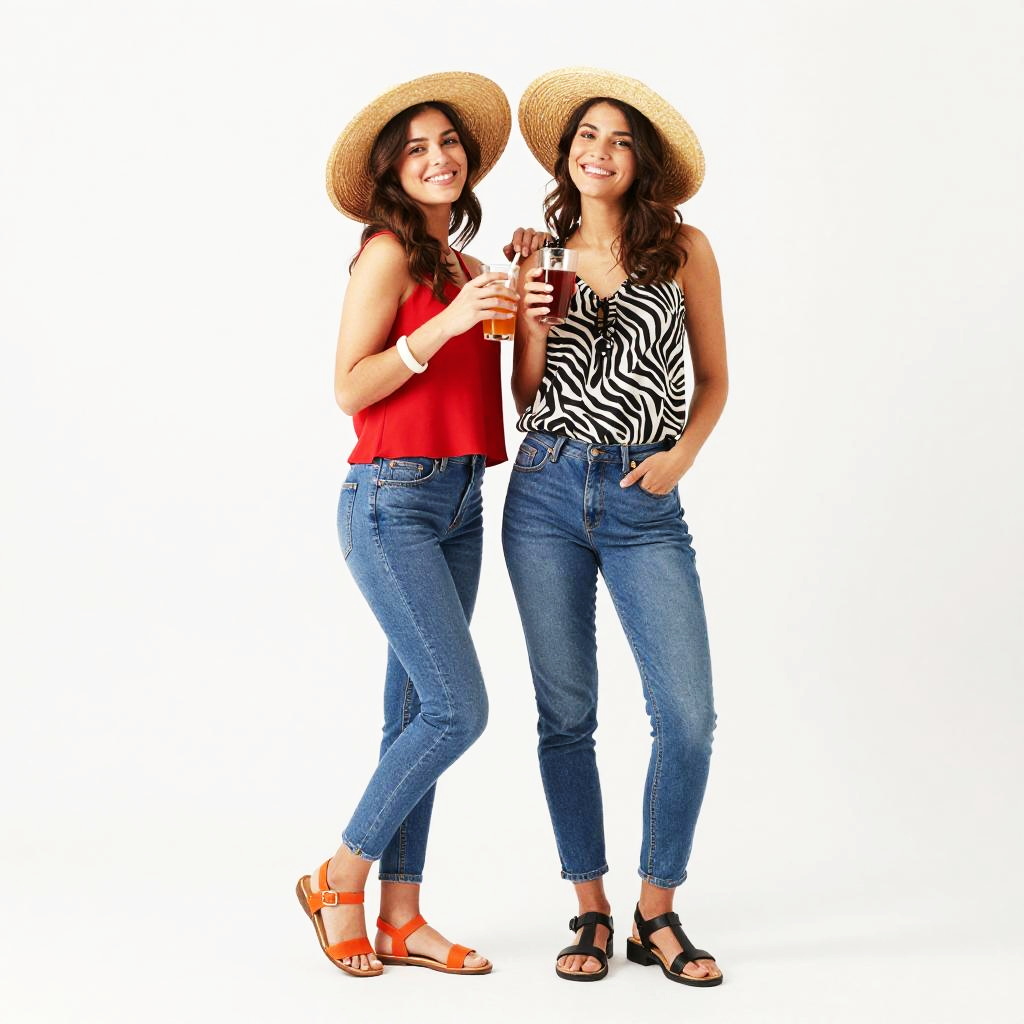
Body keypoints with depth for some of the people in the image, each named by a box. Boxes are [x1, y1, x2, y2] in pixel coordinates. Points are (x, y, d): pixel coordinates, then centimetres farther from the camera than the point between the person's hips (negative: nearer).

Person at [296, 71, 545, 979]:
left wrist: (517, 287, 12)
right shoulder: (390, 252, -6)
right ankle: (339, 879, 6)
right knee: (459, 708, -12)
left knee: (417, 714, 8)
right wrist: (446, 322, -20)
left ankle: (401, 919, 14)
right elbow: (350, 387, -11)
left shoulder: (457, 259, 17)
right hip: (392, 502, -8)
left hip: (459, 504, 8)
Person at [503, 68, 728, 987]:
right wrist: (534, 329, -7)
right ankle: (592, 913, 19)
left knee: (688, 715, -8)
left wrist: (683, 453, -6)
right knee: (566, 714, 5)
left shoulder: (684, 249, 5)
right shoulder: (541, 258, 9)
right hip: (546, 492, 2)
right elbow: (526, 399, 11)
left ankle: (656, 914, 11)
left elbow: (713, 377, 10)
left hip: (646, 503, -1)